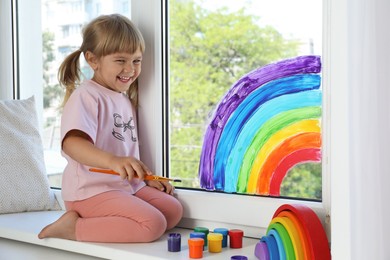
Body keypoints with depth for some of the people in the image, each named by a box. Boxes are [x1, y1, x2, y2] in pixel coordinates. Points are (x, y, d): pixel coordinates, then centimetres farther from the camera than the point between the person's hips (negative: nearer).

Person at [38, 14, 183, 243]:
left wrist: (147, 177, 15)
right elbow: (71, 143, -29)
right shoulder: (86, 96, -12)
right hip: (91, 191, -9)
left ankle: (110, 223, -7)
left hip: (128, 186, 9)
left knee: (174, 210, -3)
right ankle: (75, 227, -14)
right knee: (153, 224, -23)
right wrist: (112, 161, -46)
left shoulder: (125, 99, 18)